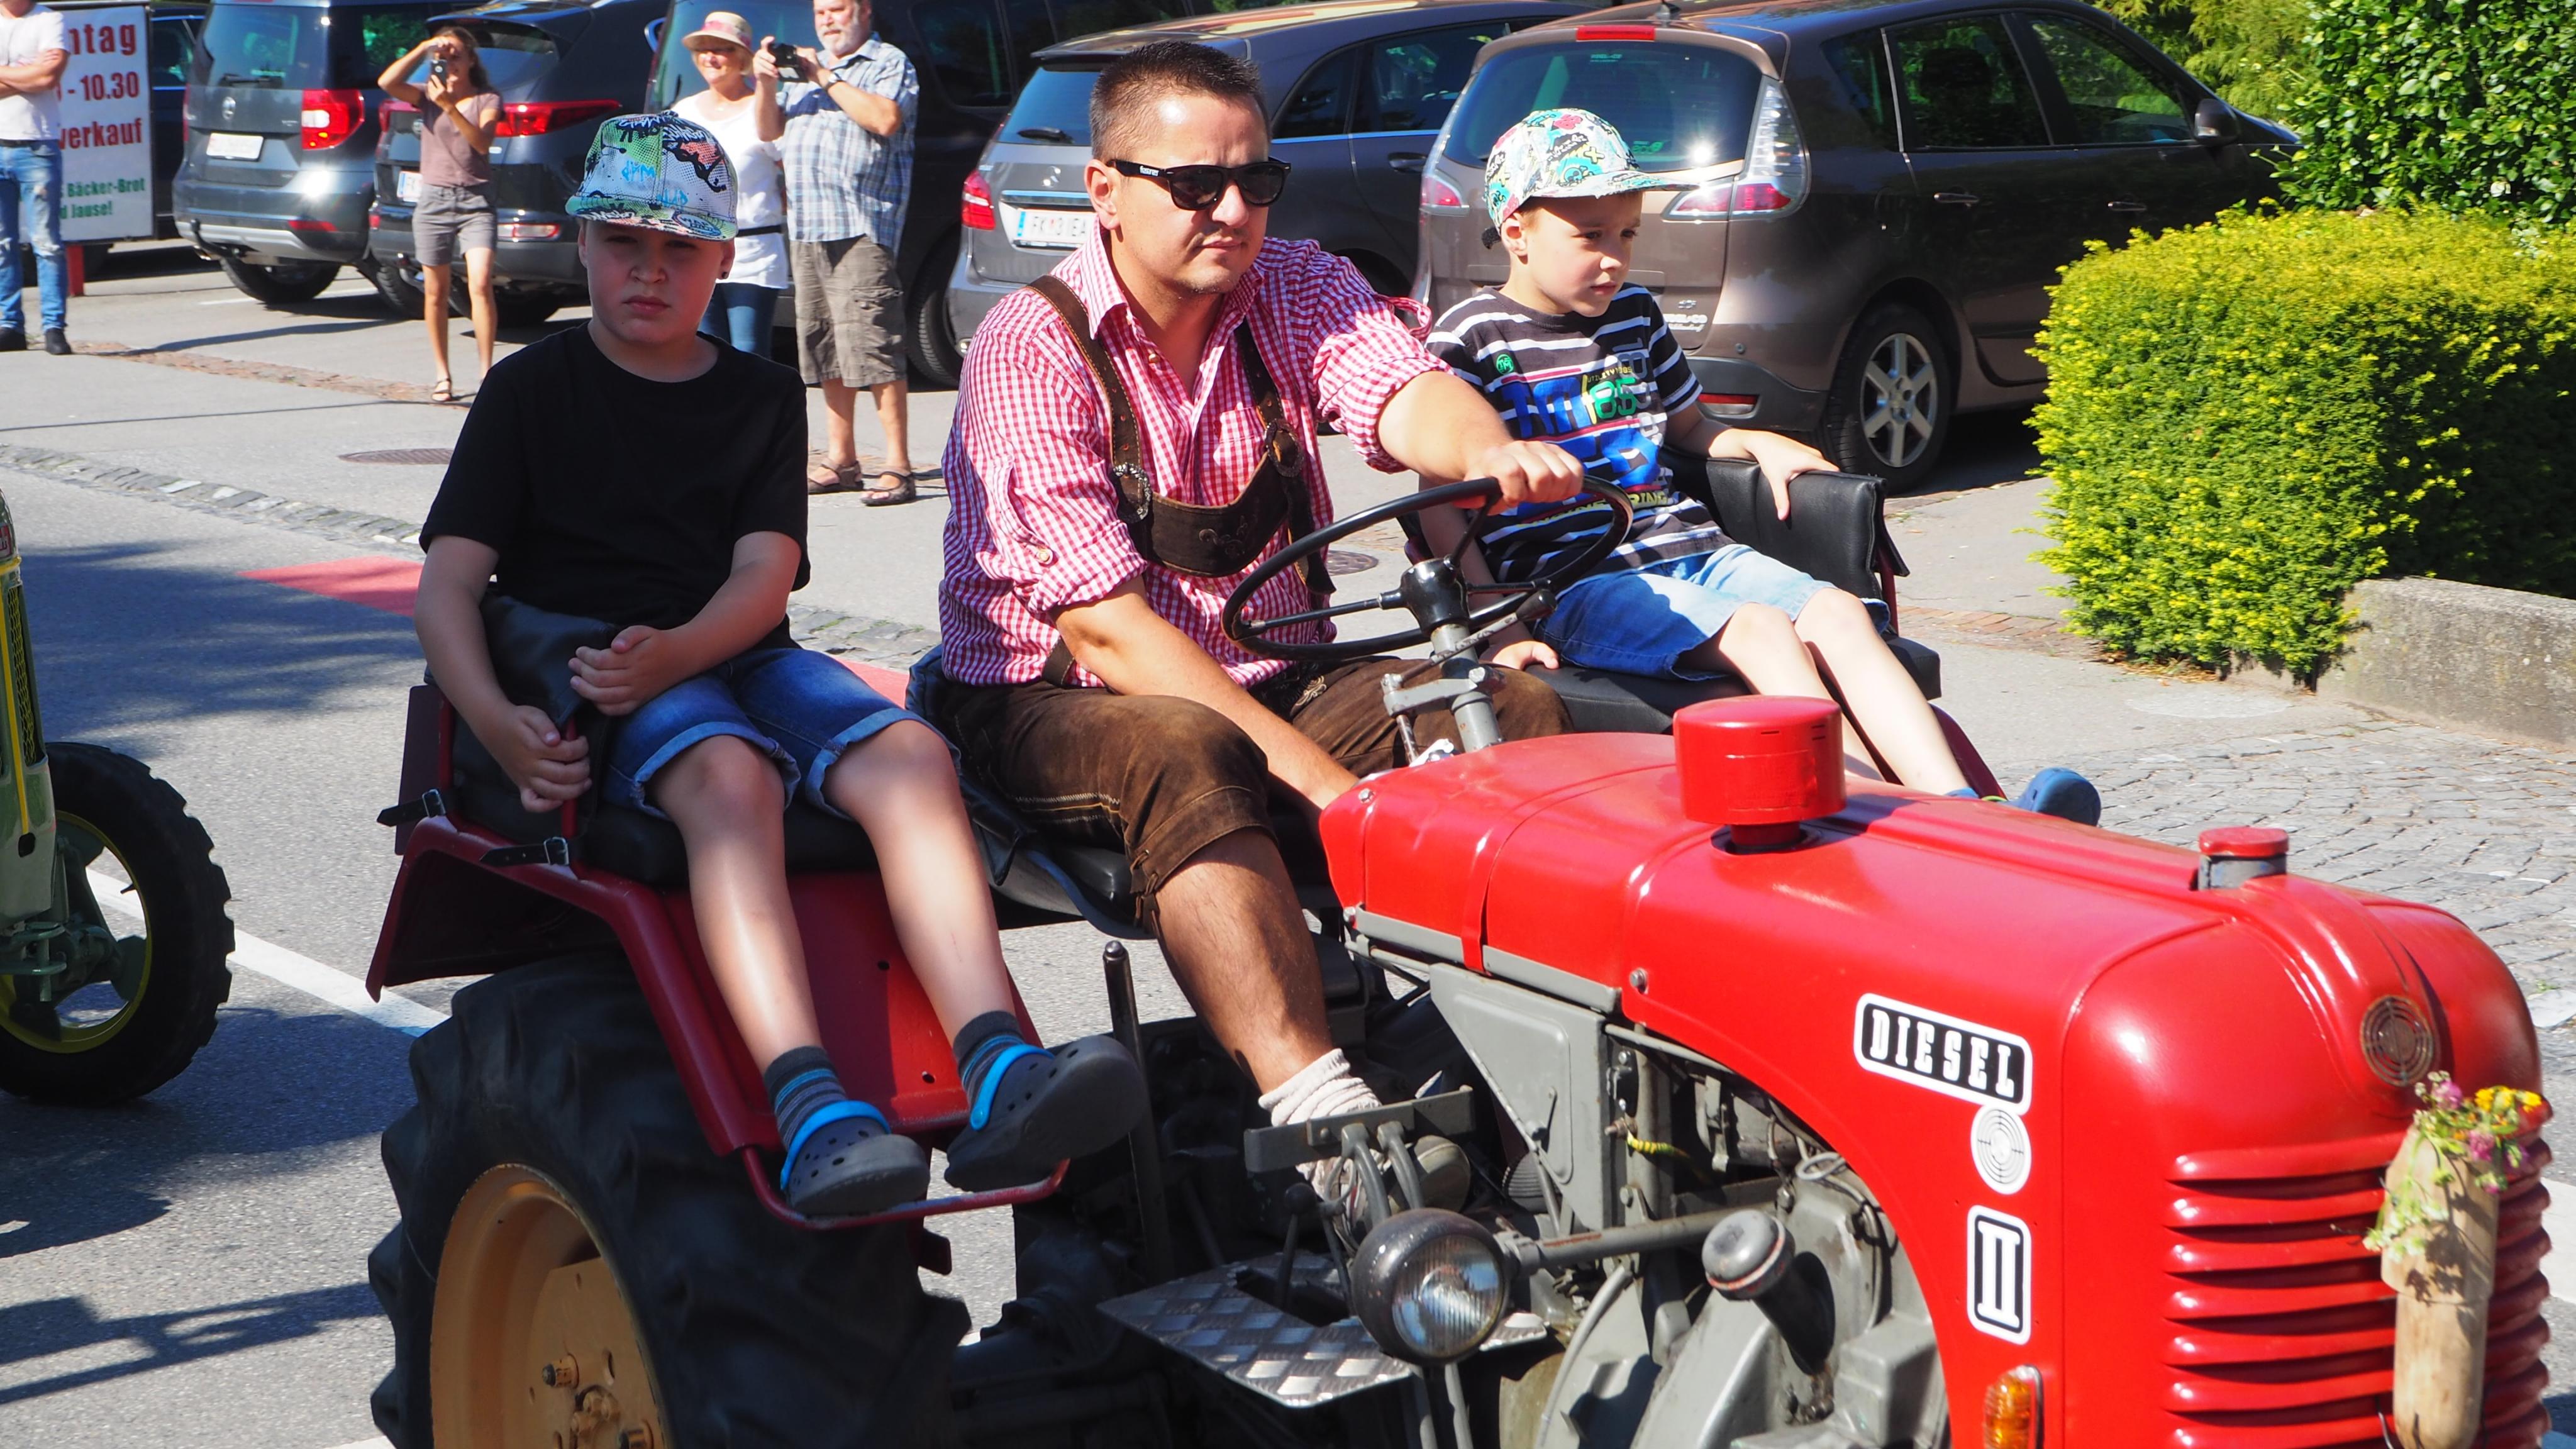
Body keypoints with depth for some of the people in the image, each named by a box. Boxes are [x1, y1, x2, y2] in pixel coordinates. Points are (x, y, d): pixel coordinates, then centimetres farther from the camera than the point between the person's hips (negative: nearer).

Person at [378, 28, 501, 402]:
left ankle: (486, 373, -14)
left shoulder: (487, 100, 3)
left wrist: (450, 107, -26)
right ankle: (442, 377, 13)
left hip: (475, 201, -2)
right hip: (434, 200, 2)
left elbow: (482, 142, -15)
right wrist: (423, 48, -15)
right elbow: (387, 82, -12)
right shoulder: (427, 96, 7)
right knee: (435, 292, 5)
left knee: (480, 284, -16)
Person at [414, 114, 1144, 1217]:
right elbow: (449, 584, 0)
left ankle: (998, 1080, -44)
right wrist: (499, 725, -21)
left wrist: (675, 652, -20)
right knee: (729, 774, -37)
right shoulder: (532, 391, 11)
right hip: (588, 674, -3)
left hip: (734, 659, 3)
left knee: (911, 756, -27)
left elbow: (766, 572, 4)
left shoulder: (762, 397, 19)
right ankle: (808, 1112, -53)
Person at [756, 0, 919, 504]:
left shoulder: (889, 62, 4)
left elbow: (886, 120, -14)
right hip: (805, 229, 7)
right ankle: (840, 460, 14)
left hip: (860, 227, -7)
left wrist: (825, 79, -10)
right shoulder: (805, 68, 24)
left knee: (872, 348, -14)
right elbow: (772, 132, 21)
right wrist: (766, 84, 4)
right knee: (826, 350, 8)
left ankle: (897, 466, -14)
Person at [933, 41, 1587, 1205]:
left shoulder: (1297, 292, 4)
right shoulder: (1033, 347, -13)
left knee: (1511, 710, -17)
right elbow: (1104, 624, -22)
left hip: (1272, 683, 5)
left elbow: (1404, 392, -19)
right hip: (1051, 706, -5)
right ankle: (1320, 1109, -46)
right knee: (1187, 757, -38)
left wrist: (1490, 455, -45)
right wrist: (1311, 772, -31)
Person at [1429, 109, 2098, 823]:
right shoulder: (1469, 338, -2)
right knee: (1759, 630, -30)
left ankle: (1958, 808, -36)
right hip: (1570, 583, -6)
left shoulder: (1634, 315, 19)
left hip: (1691, 548, 6)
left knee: (1837, 613, -21)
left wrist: (1760, 444, 13)